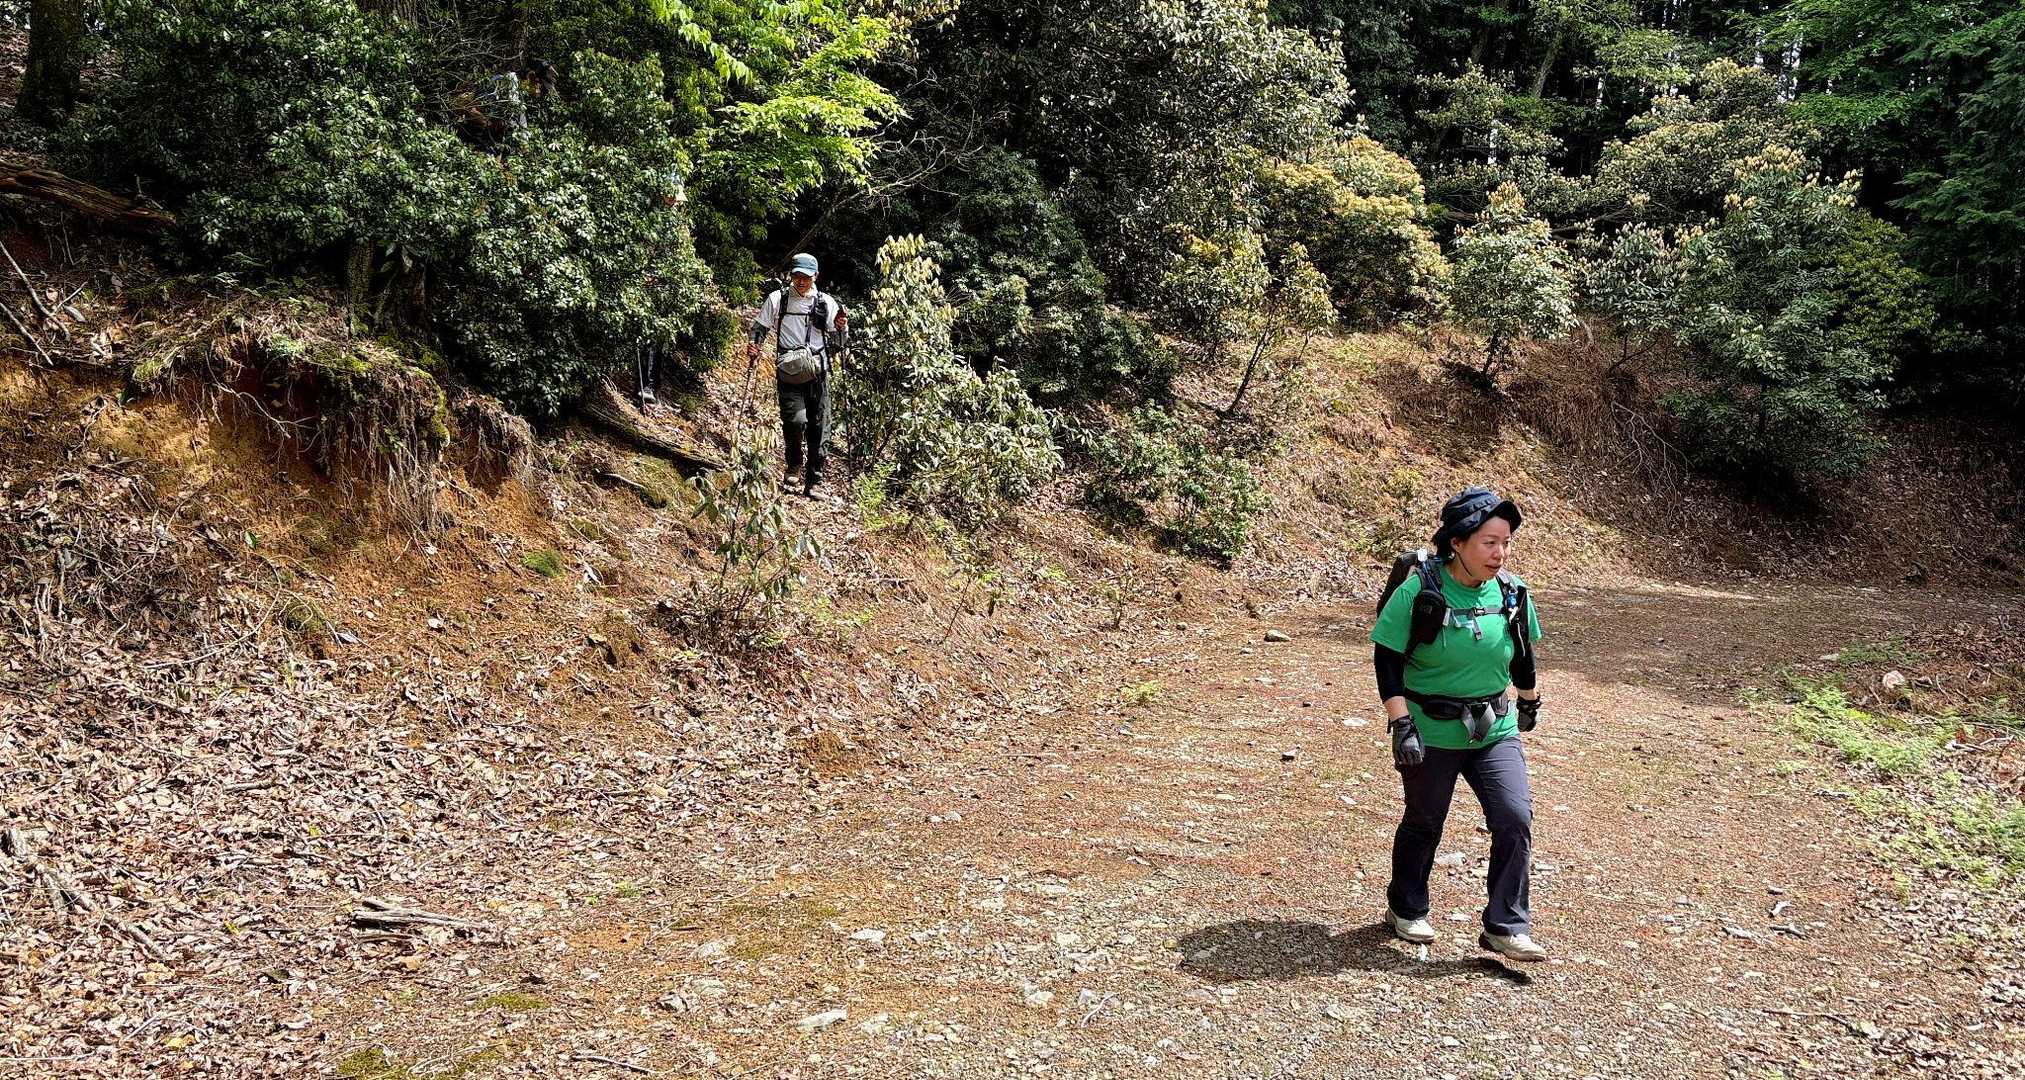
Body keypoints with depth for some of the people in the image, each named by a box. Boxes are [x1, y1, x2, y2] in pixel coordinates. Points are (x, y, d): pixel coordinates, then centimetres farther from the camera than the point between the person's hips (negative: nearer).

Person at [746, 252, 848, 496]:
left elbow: (838, 342, 8)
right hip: (788, 372, -1)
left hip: (818, 372, 2)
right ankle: (794, 465, 6)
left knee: (818, 427, 3)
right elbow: (759, 327, 13)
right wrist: (753, 346, -6)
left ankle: (812, 482, 13)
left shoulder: (827, 303, 5)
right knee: (795, 419, -20)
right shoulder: (777, 299, 4)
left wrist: (841, 329, -13)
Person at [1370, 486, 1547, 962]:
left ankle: (1506, 927, 5)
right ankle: (1406, 909, 34)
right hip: (1431, 732, -3)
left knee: (1515, 819, -8)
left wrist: (1530, 701, 26)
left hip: (1495, 730, 4)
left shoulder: (1512, 592, -3)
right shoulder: (1419, 589, -17)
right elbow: (1386, 659, -14)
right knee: (1424, 824, 12)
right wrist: (1401, 724, -19)